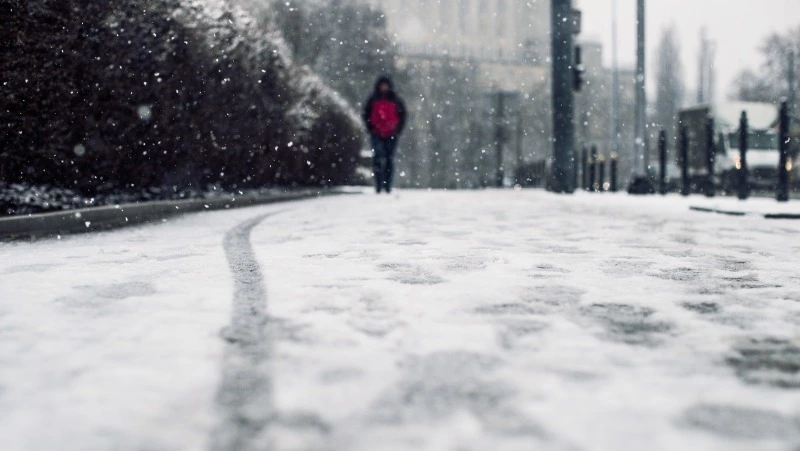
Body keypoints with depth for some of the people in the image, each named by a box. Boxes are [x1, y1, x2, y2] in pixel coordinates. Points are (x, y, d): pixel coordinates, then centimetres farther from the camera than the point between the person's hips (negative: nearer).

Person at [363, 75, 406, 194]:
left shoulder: (395, 100, 7)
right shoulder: (373, 100, 7)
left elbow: (402, 115, 11)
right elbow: (366, 115, 11)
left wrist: (398, 129, -1)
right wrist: (371, 128, -1)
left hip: (391, 135, 1)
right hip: (377, 135, -1)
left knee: (390, 160, 3)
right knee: (379, 160, -10)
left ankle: (388, 186, 8)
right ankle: (379, 186, -9)